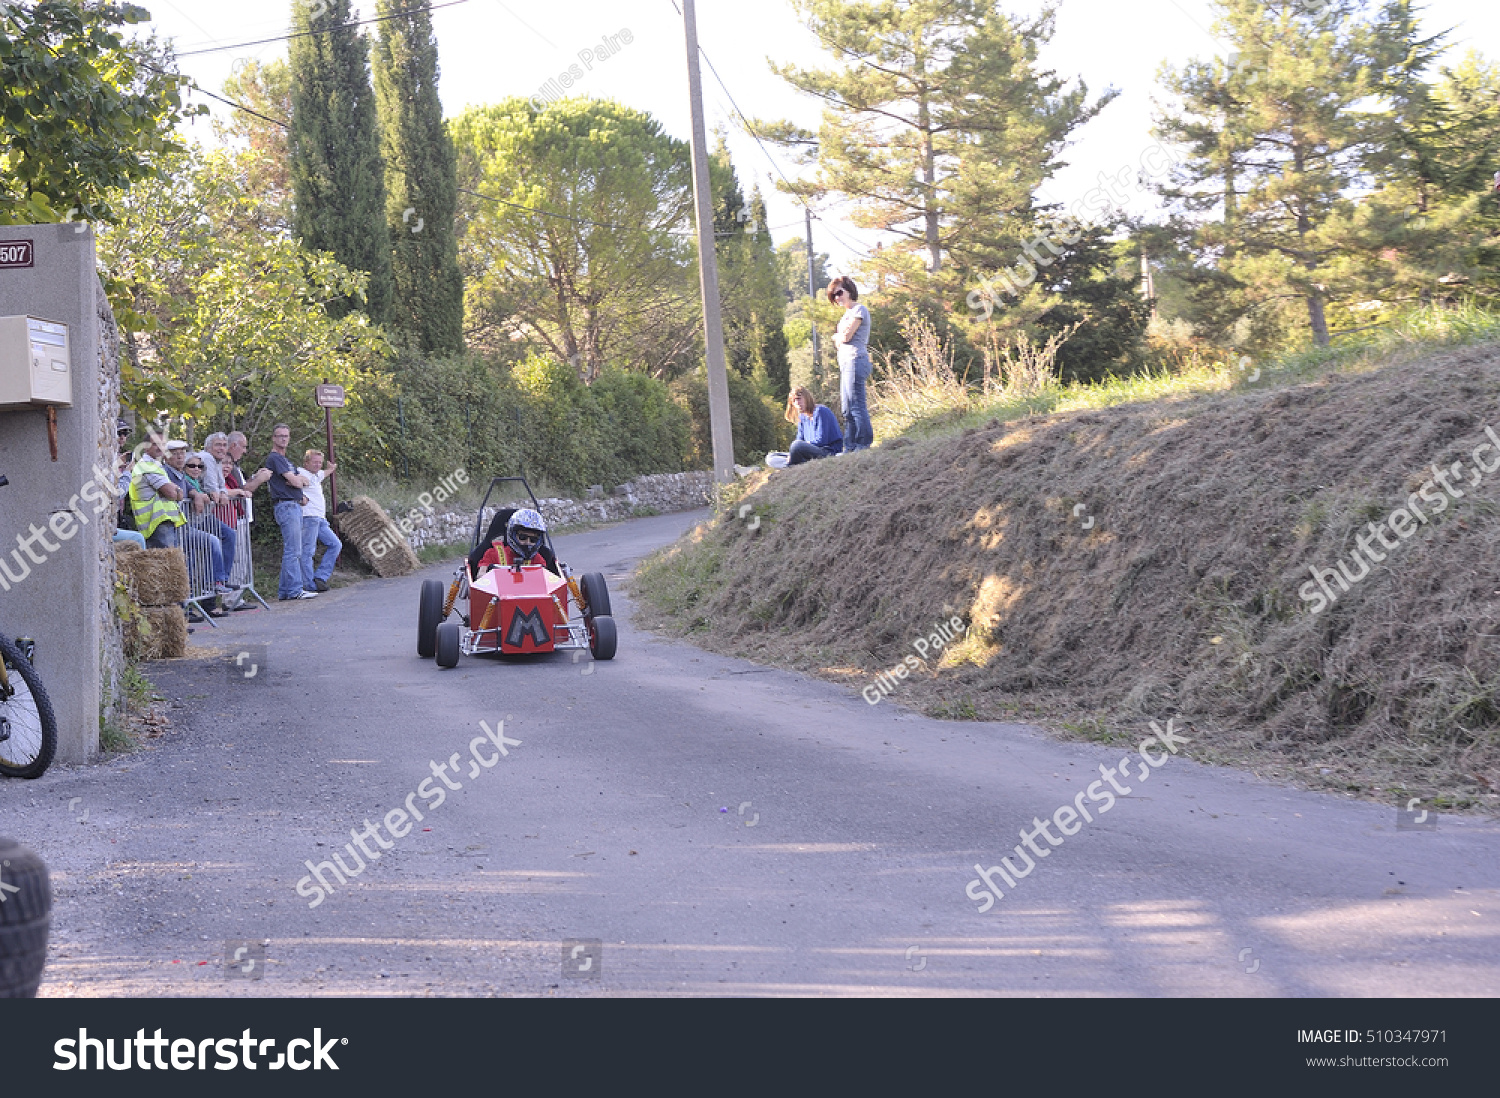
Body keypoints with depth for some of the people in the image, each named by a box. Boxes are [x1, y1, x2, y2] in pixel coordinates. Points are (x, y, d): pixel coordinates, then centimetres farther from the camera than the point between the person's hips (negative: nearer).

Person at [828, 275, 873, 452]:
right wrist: (840, 337, -2)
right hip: (846, 364, 10)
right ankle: (850, 449, 8)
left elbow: (846, 336, -13)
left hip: (855, 361, -10)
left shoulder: (859, 310, -5)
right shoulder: (848, 313, 23)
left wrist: (837, 336, 7)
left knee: (857, 406, -13)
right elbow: (839, 341, 20)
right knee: (848, 409, 7)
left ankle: (863, 446, -14)